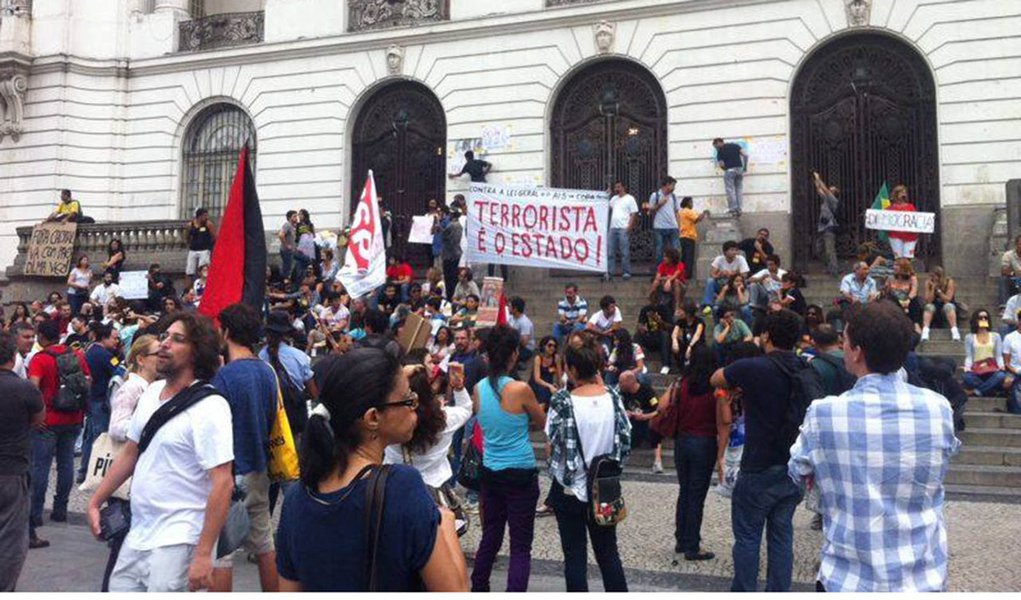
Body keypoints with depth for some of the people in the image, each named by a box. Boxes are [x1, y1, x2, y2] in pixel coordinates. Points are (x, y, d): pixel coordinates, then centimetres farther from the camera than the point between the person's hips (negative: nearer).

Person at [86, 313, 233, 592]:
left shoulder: (209, 407, -18)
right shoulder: (151, 392, 6)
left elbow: (223, 484, -21)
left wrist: (203, 554, -23)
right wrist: (95, 501, 15)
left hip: (177, 541, -7)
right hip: (137, 535, 7)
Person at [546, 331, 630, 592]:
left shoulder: (563, 402, -19)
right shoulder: (613, 396, -8)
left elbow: (552, 447, -11)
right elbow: (624, 442, 2)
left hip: (570, 490, -3)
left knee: (575, 556, 9)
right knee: (608, 552, 17)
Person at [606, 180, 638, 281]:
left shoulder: (630, 199, 0)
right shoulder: (614, 198, 19)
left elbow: (634, 214, -5)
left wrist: (629, 227, -15)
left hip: (624, 229, -6)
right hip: (613, 228, 6)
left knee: (625, 252, -4)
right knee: (610, 252, 3)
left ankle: (626, 272, 2)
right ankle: (608, 272, 5)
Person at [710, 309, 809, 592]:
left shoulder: (751, 368, -17)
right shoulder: (805, 370, -1)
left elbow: (715, 379, 1)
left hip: (759, 470, -5)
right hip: (793, 468, 5)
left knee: (747, 534, 7)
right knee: (782, 533, 14)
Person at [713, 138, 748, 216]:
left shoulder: (720, 151, 2)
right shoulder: (735, 146, 14)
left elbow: (721, 165, -7)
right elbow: (745, 155, 4)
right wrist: (745, 166, 12)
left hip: (729, 170, -5)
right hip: (739, 169, 5)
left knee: (730, 191, 1)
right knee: (738, 190, 12)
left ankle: (733, 209, -4)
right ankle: (739, 210, 10)